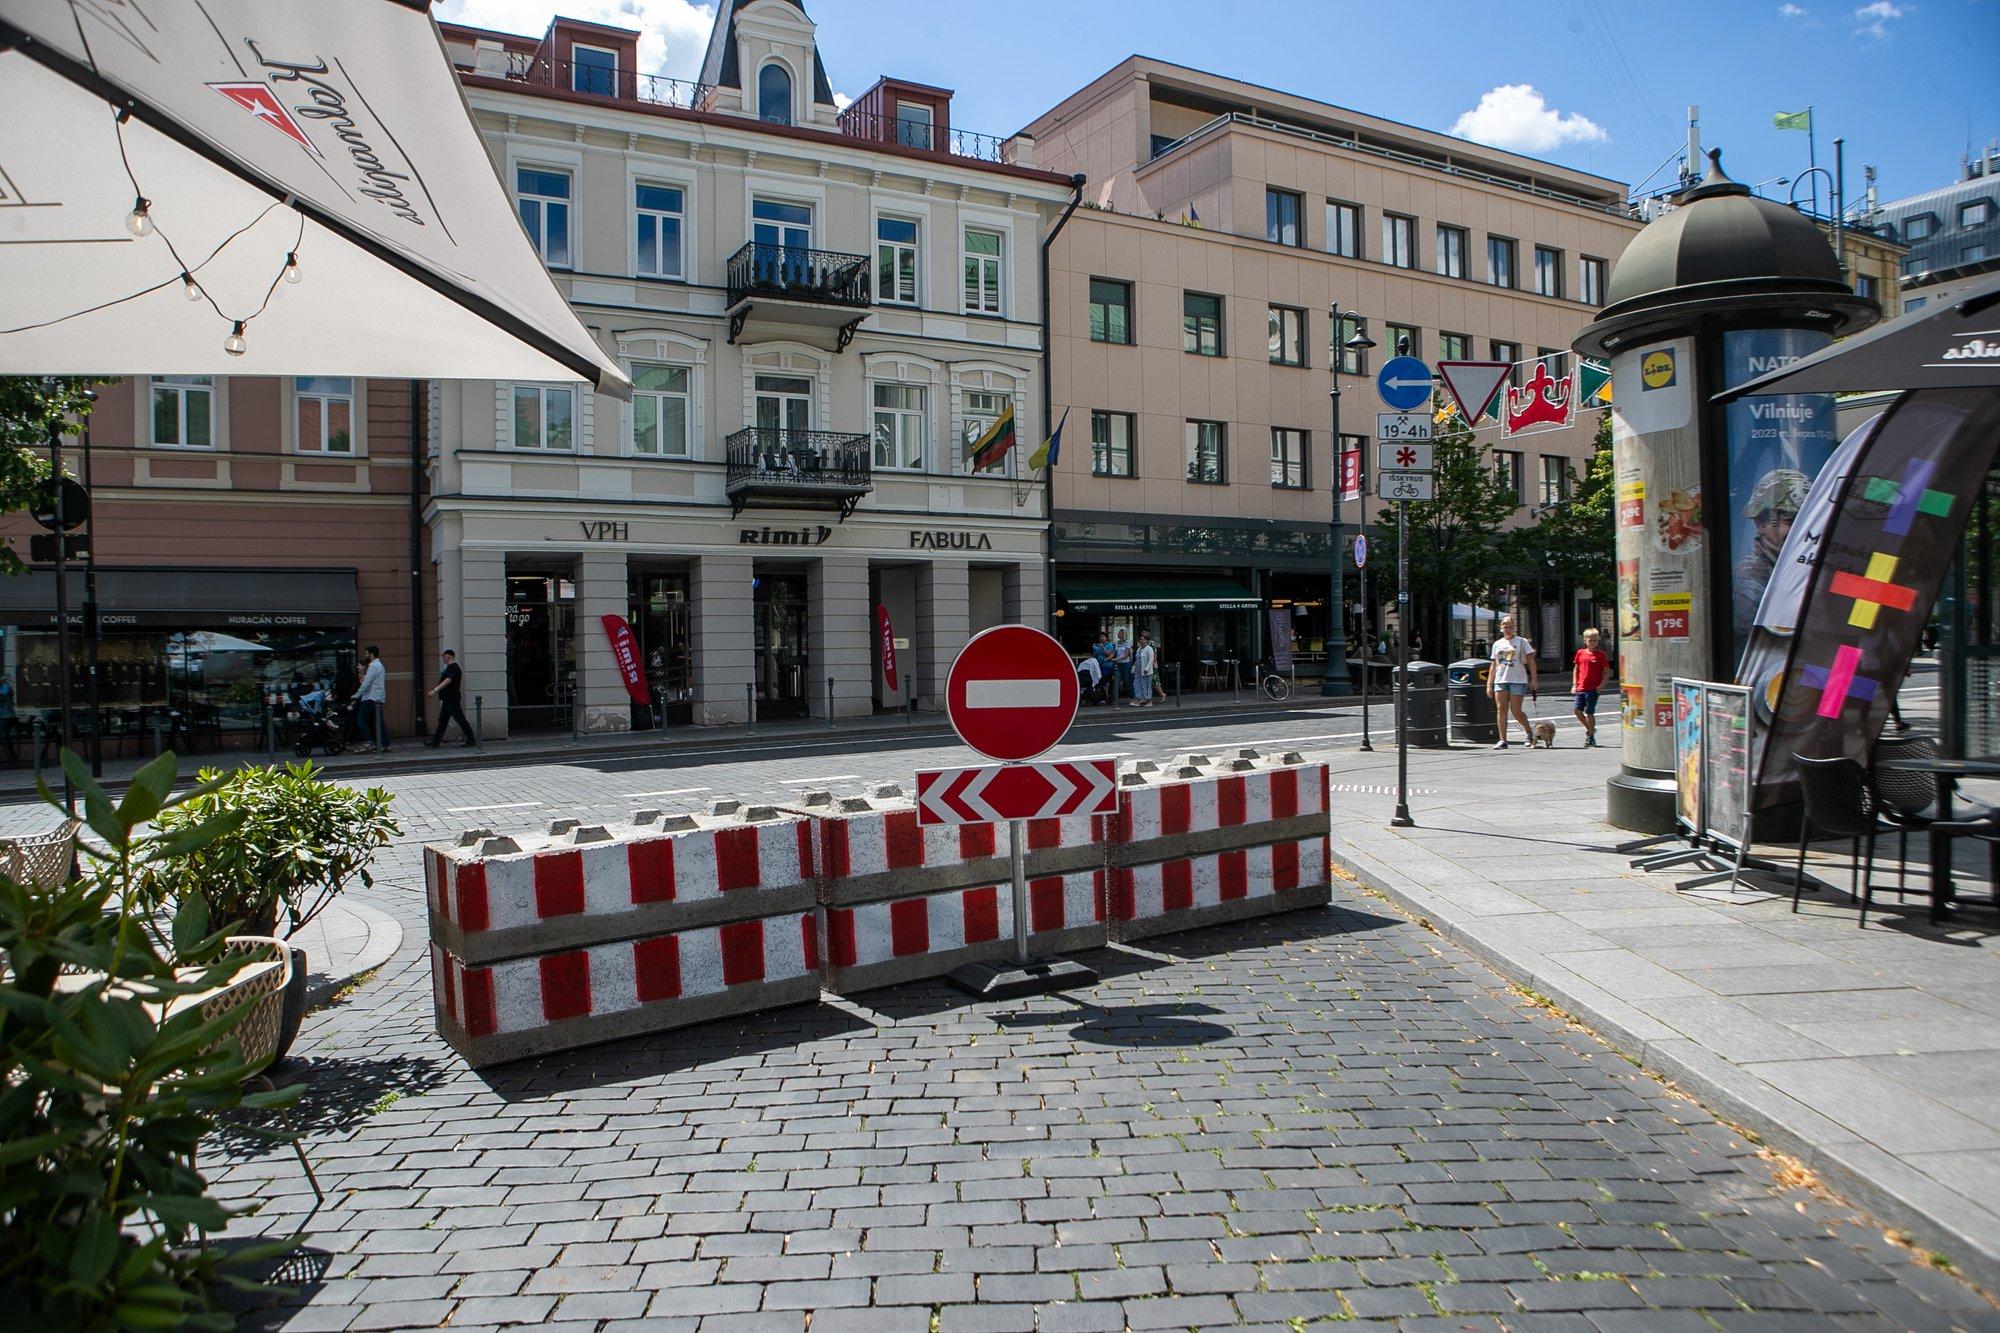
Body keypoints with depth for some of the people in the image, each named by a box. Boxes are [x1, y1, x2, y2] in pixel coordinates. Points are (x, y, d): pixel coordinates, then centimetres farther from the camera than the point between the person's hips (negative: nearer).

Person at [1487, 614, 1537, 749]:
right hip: (1500, 681, 4)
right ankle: (1502, 740, -1)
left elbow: (1531, 661, 0)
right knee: (1501, 710, -3)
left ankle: (1528, 732, 21)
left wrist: (1533, 680, -9)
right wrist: (1489, 684, 12)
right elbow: (1494, 665, 16)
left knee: (1516, 711, -6)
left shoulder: (1521, 641, 3)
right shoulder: (1497, 644, 14)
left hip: (1517, 681, -4)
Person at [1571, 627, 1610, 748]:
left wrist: (1601, 685, -11)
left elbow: (1607, 671, -2)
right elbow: (1576, 669, 15)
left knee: (1589, 712, -2)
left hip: (1593, 689, -4)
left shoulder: (1601, 654, -3)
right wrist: (1574, 684, 7)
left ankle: (1591, 737, 9)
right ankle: (1590, 729, 22)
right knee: (1578, 710, -1)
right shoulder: (1580, 653, 8)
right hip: (1581, 688, 4)